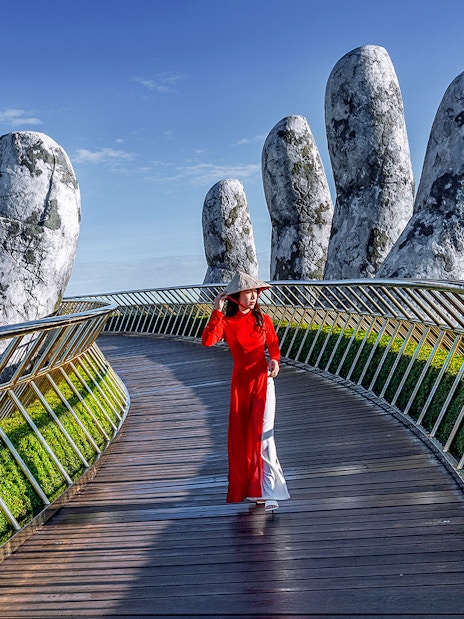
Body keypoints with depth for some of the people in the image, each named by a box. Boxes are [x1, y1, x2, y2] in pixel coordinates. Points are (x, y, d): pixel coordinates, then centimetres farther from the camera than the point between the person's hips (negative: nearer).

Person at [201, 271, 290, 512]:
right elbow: (207, 340, -20)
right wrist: (217, 312, -22)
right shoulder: (226, 322, -3)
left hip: (263, 381, -1)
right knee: (240, 437, 11)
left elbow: (273, 345, 11)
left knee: (263, 435, -9)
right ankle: (244, 487, 30)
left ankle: (269, 492, -4)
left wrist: (275, 360, -10)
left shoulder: (263, 320, 1)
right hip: (240, 383, 1)